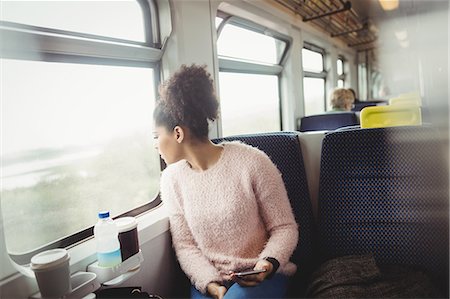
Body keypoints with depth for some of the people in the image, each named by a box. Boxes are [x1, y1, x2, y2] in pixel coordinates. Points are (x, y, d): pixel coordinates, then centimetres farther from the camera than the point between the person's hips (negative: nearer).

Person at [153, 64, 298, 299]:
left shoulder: (252, 162, -13)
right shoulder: (171, 179, -1)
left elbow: (285, 227, -5)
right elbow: (184, 245, 1)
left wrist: (269, 262, -22)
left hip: (261, 276, -2)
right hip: (208, 279, 2)